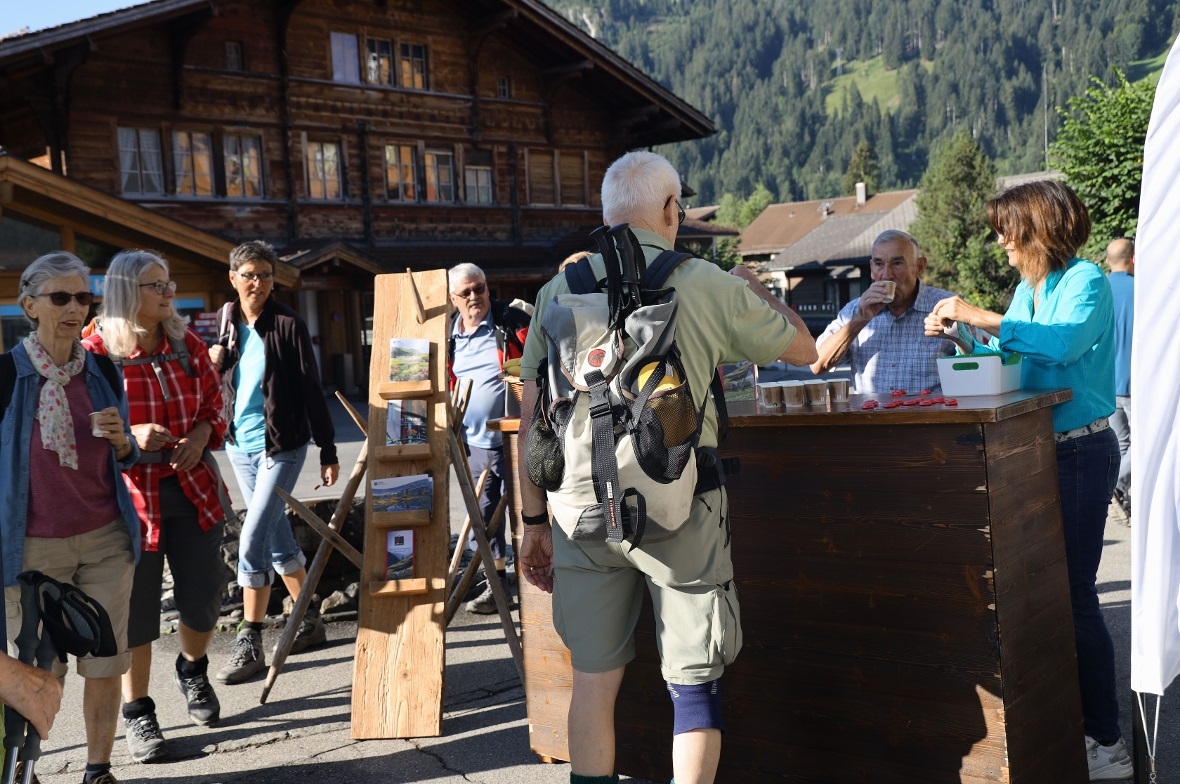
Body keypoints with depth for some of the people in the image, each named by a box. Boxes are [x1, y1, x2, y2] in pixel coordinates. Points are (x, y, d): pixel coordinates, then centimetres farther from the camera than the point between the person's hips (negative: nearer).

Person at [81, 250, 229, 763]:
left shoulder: (188, 347, 5)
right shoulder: (95, 352, -8)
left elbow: (214, 407, 15)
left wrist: (201, 434, -7)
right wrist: (129, 437, -21)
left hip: (194, 489, 4)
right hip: (129, 495, -4)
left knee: (203, 601, 5)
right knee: (135, 608, 4)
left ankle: (192, 669, 37)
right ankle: (137, 711, 23)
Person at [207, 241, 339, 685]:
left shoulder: (287, 325, -10)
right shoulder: (226, 325, 6)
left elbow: (311, 390, -9)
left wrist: (327, 451, -11)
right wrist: (213, 365, -8)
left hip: (281, 447, -6)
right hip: (239, 446, 6)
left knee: (253, 541, -12)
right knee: (277, 537, 14)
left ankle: (250, 645, -4)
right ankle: (310, 621, 29)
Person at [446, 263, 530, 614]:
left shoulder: (512, 321, -6)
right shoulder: (448, 335, 8)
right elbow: (443, 386, 18)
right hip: (476, 443, 5)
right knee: (482, 516, 10)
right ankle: (496, 581, 22)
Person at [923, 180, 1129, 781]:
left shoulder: (1085, 281, -11)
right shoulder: (1027, 289, 13)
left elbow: (1062, 345, -30)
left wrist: (982, 318, -26)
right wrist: (961, 337, 4)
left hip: (1081, 451, -8)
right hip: (1040, 450, 8)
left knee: (1074, 592, -5)